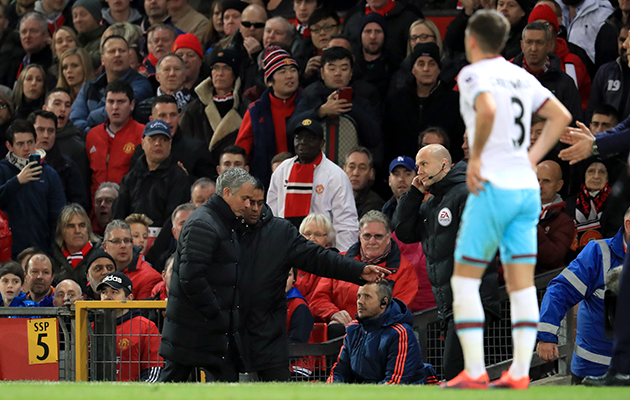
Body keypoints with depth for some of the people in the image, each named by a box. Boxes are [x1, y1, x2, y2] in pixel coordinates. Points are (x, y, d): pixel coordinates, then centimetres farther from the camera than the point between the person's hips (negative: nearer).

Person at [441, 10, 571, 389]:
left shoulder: (473, 74, -7)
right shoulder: (521, 76, 14)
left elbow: (487, 110, -27)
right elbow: (562, 116, 16)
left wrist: (476, 158, -16)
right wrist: (531, 159, 15)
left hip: (492, 188, -6)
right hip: (527, 188, 7)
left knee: (464, 281, 2)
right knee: (522, 286, 5)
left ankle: (475, 371, -4)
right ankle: (520, 372, 1)